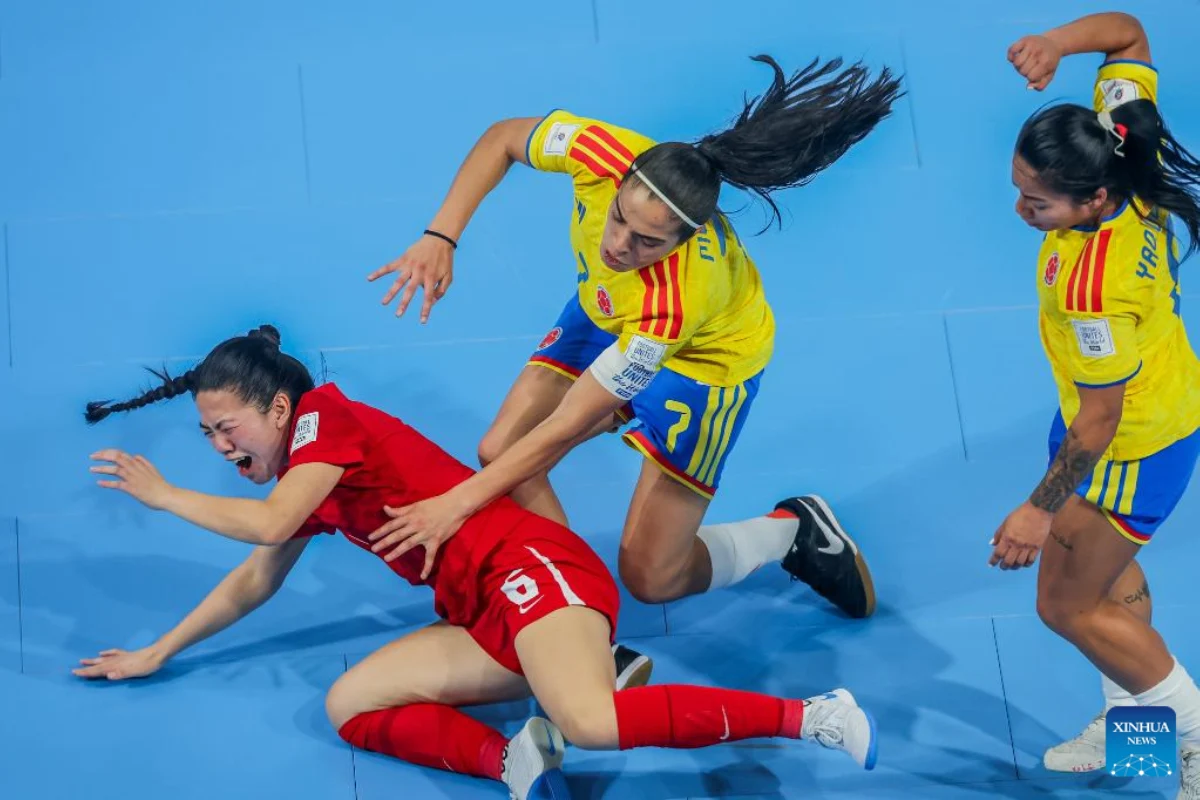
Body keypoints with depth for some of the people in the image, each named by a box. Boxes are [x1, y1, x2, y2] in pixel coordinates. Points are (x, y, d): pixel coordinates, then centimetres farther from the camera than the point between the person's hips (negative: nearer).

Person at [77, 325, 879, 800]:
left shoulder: (326, 415, -1)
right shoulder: (306, 482, 25)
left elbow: (267, 524, -15)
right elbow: (255, 580, 37)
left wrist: (162, 493, 0)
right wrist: (156, 655, 39)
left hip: (530, 567, -10)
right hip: (486, 624, 10)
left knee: (590, 721, -34)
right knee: (349, 703, -5)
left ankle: (811, 715, -26)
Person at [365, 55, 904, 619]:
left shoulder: (677, 299, -45)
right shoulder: (600, 152, -35)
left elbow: (564, 429, -37)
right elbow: (504, 139, -11)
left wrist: (457, 503, -33)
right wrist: (441, 237, -23)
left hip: (703, 356, -6)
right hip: (605, 314, 6)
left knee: (649, 578, -6)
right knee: (498, 453, -9)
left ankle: (794, 531, 18)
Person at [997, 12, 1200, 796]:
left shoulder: (1095, 289, -42)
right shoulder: (1123, 151, -23)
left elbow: (1099, 420, -27)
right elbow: (1129, 31, -6)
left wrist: (1042, 509, -15)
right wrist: (1058, 40, -25)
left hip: (1132, 449, -9)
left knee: (1069, 605, 10)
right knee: (1104, 562, 27)